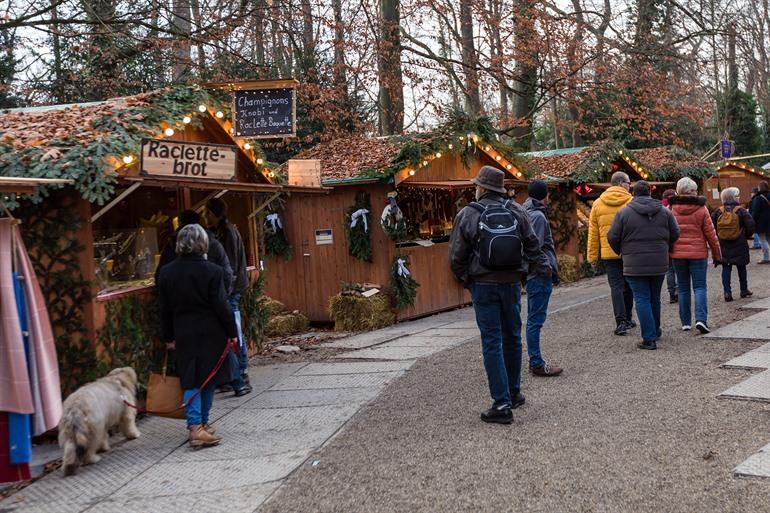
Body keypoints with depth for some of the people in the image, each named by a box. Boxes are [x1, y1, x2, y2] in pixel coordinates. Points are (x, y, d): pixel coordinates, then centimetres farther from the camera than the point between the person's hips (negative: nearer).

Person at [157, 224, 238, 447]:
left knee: (191, 380, 4)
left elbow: (165, 309, 5)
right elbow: (221, 306, -10)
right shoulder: (212, 271, -12)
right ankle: (202, 423, 19)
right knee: (208, 378, 11)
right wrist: (232, 332, 0)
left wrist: (169, 337, 14)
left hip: (184, 335, 2)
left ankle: (196, 426, -6)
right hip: (211, 334, -2)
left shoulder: (166, 272, 0)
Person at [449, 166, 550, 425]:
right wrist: (543, 267, 24)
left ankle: (502, 404, -4)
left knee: (492, 342, -2)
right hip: (512, 282, 4)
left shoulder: (467, 215, -7)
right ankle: (513, 393, 30)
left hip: (483, 285, -3)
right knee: (512, 337, 17)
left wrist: (466, 279, 10)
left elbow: (456, 258, -6)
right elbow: (532, 245, 9)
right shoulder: (516, 211, 2)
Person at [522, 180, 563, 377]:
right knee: (536, 319, -6)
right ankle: (537, 364, -2)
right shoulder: (538, 216, -14)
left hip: (533, 274, 10)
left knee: (533, 319, 14)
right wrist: (551, 269, -13)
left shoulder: (528, 214, 15)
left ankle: (535, 361, 22)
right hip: (540, 274, -10)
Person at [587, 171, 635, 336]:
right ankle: (627, 319, 27)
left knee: (616, 286, 1)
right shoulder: (632, 202, -3)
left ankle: (621, 321, -11)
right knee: (628, 285, 16)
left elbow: (593, 233, 4)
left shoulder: (598, 204, 2)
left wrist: (592, 256, 8)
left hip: (609, 253, 0)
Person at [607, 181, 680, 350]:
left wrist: (621, 252, 14)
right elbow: (675, 234, 7)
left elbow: (612, 237, -5)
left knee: (642, 299, -2)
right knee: (655, 298, 19)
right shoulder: (664, 211, 4)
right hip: (659, 264, 4)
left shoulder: (623, 213, -6)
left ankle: (649, 338, -7)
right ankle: (655, 331, 33)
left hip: (635, 265, -4)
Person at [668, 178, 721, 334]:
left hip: (678, 254, 2)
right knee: (700, 287, 3)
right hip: (698, 253, -2)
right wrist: (717, 254, 7)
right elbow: (710, 233, -2)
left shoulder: (670, 209, -2)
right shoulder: (701, 209, -5)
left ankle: (686, 322, 12)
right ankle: (701, 319, -13)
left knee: (683, 288, 10)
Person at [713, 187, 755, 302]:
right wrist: (747, 235, 5)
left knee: (726, 268, 5)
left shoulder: (718, 212, -2)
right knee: (741, 268, 13)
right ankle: (744, 291, 24)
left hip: (723, 245, 2)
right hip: (739, 245, -2)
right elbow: (750, 224, -13)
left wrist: (717, 237, 10)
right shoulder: (741, 211, -10)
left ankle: (727, 292, -4)